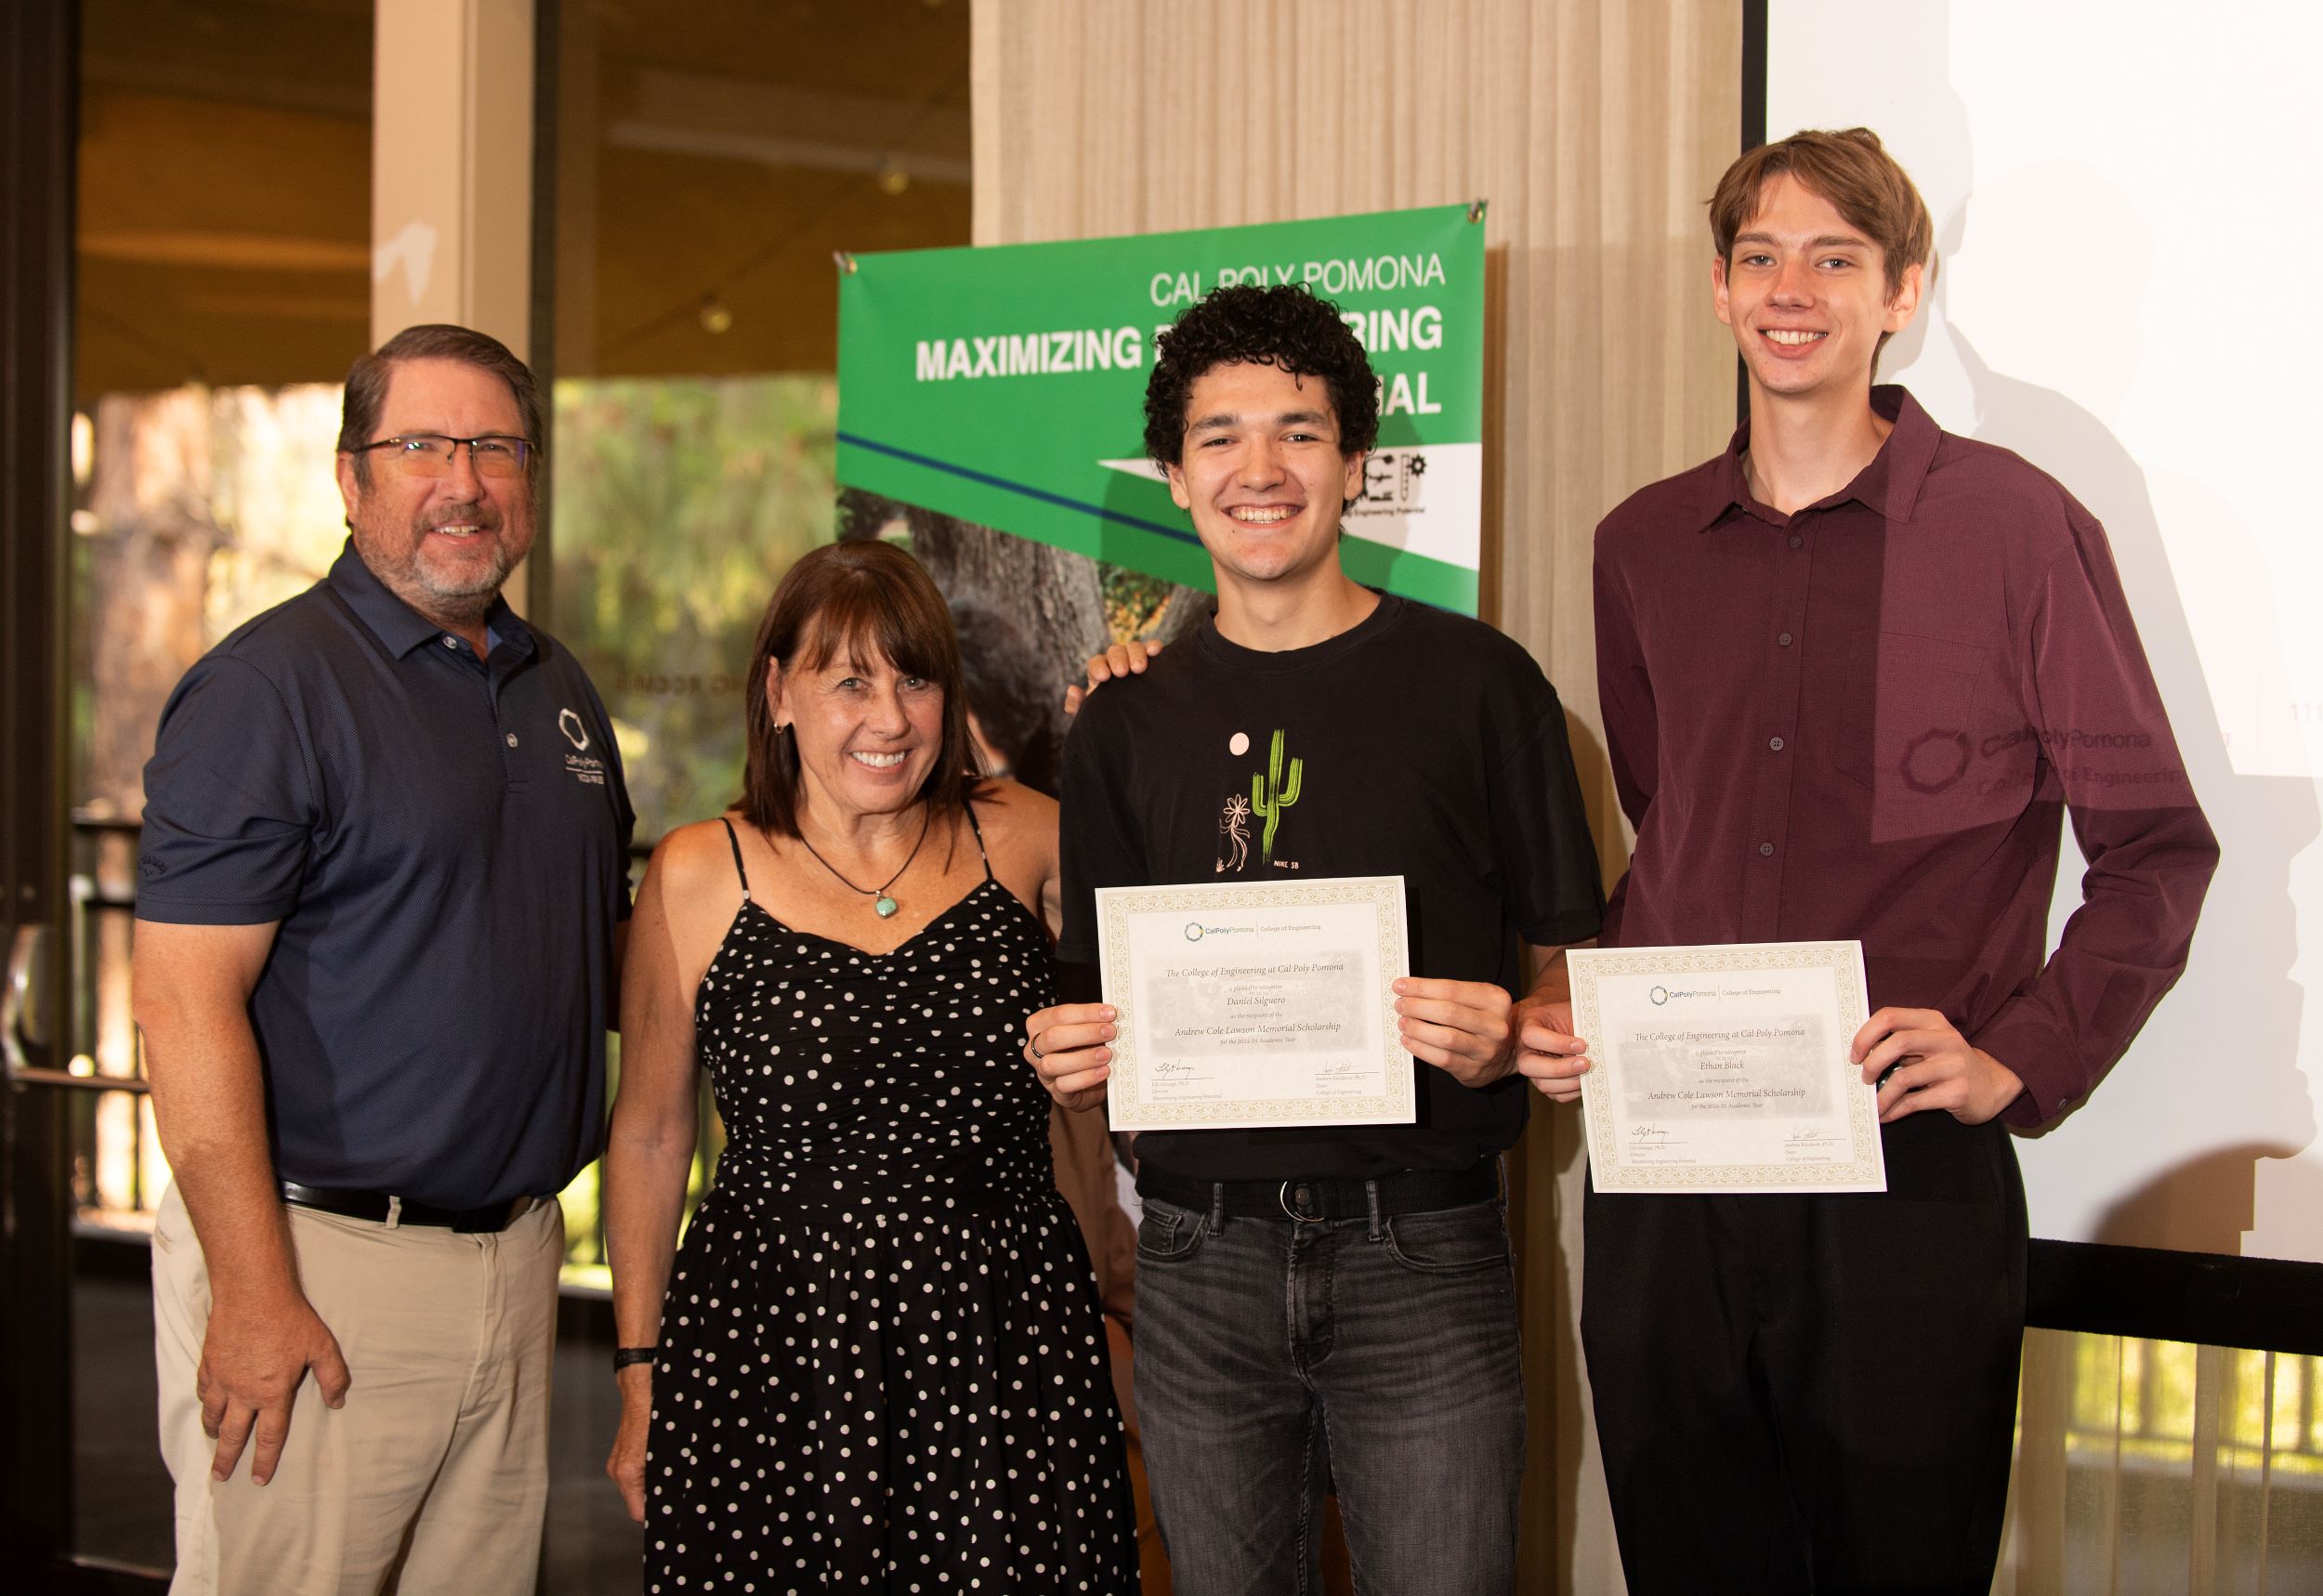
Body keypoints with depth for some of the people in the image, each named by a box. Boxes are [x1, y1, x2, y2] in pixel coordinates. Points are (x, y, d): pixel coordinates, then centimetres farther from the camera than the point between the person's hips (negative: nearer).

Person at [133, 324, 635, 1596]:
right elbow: (185, 1002, -16)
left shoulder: (557, 689, 14)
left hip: (516, 1247, 7)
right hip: (320, 1251, -7)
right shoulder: (267, 688, -10)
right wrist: (254, 1293, -21)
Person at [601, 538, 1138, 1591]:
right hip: (771, 1351, -1)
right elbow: (649, 1138, 8)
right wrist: (640, 1382, 8)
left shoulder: (1017, 836, 4)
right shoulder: (698, 878, 1)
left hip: (1008, 1349, 2)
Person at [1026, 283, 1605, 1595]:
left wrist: (1507, 1036, -16)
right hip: (1203, 1260, 3)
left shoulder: (1476, 682, 2)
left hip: (1421, 1253, -3)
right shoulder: (1127, 725, 11)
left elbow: (1579, 970, 5)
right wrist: (1074, 1063, -5)